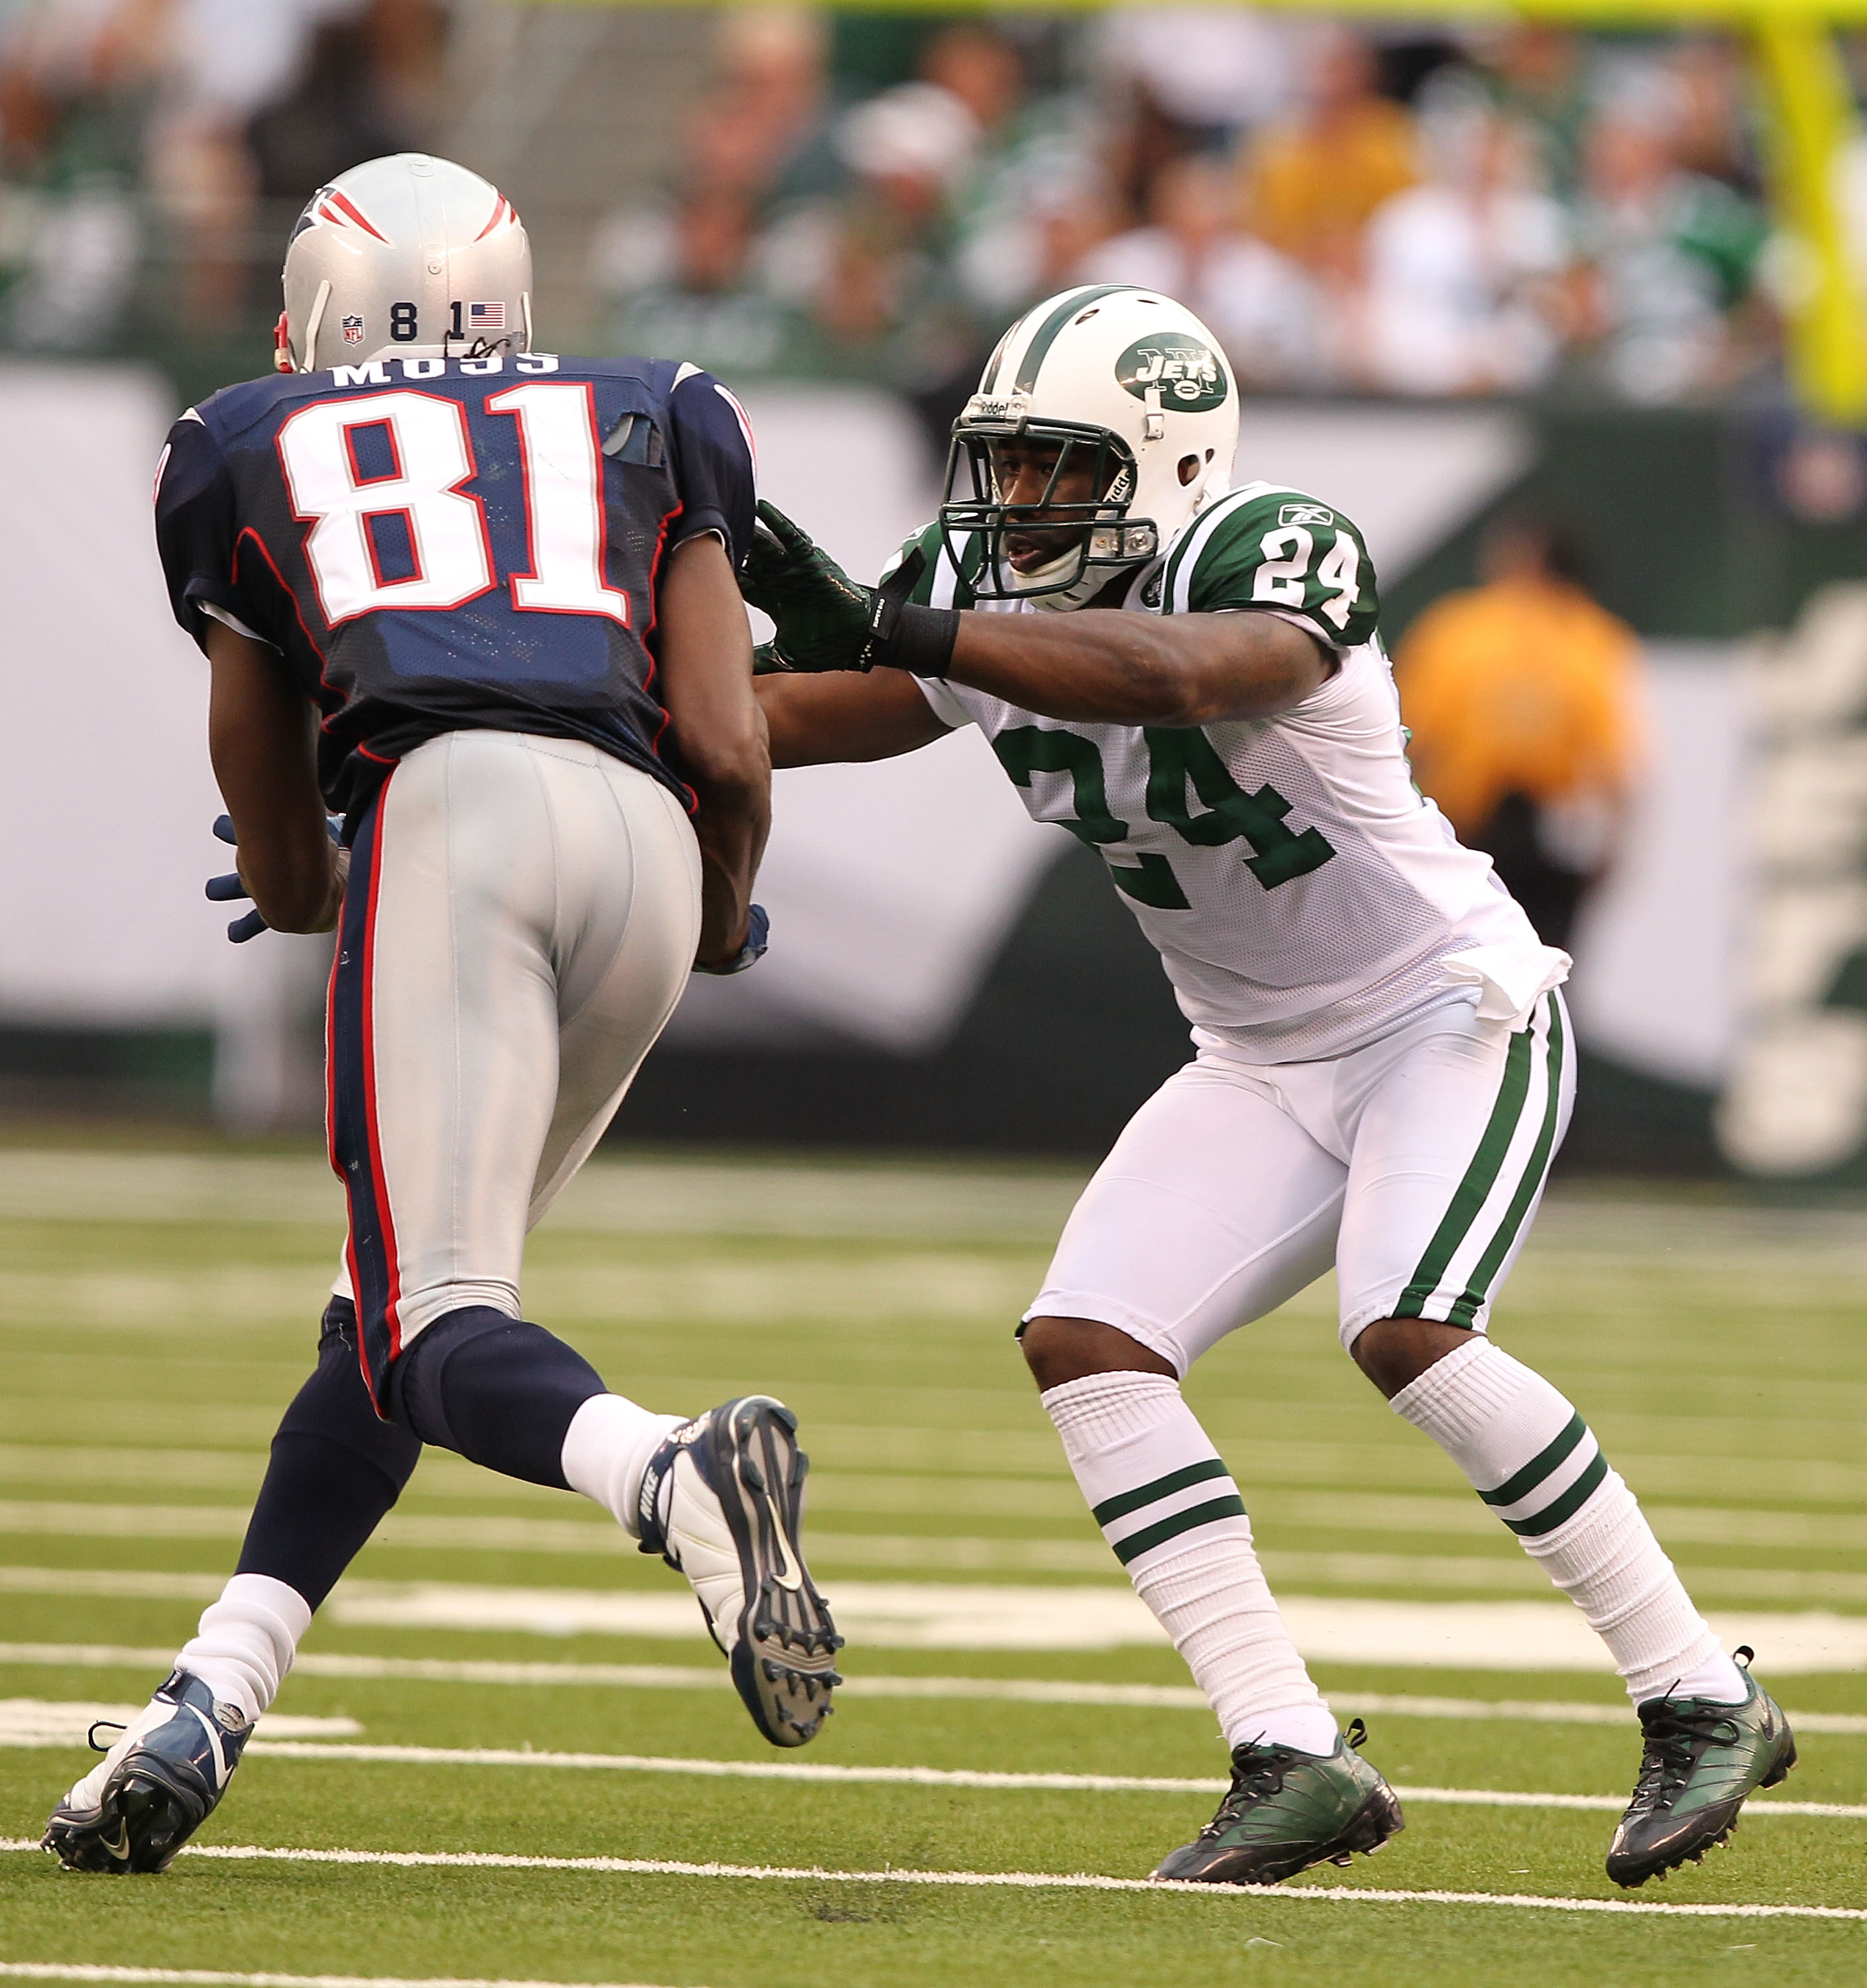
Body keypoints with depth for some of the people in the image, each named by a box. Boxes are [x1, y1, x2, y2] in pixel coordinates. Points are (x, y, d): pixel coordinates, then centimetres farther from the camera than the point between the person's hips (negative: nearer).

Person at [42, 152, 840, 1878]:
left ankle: (681, 1477, -44)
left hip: (441, 810, -3)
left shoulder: (254, 459, 27)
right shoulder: (648, 428, 29)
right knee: (405, 1294, 16)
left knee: (437, 1321, -12)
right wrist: (729, 922, 35)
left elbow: (279, 868, 32)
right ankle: (207, 1707, 7)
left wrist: (317, 890, 56)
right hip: (645, 840, 3)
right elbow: (729, 749, 14)